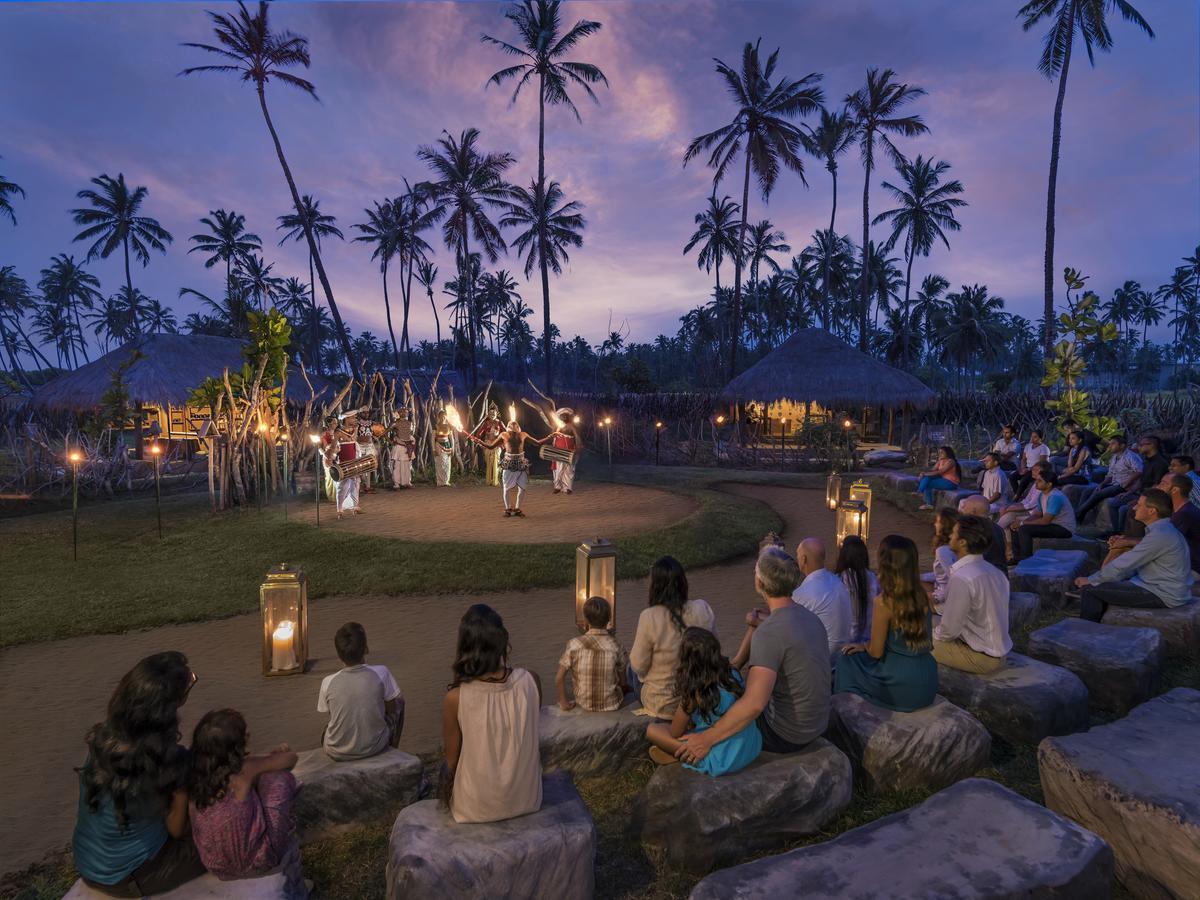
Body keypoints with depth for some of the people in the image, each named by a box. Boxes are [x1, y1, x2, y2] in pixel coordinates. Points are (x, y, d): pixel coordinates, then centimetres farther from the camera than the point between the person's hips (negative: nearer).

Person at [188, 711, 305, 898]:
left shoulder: (194, 773, -8)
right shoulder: (245, 769, -22)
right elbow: (291, 758, -6)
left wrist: (271, 756, 11)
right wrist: (275, 756, 17)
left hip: (215, 865, 6)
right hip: (253, 863, -6)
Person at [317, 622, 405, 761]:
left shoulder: (328, 682, -17)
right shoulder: (380, 673, -21)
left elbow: (328, 711, 1)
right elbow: (391, 708, -7)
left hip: (337, 753, 1)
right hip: (374, 748, -1)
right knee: (399, 701, 25)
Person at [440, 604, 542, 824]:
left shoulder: (455, 698, -24)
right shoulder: (530, 681, -16)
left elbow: (452, 760, -10)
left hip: (477, 809, -2)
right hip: (526, 800, 2)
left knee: (446, 770, 28)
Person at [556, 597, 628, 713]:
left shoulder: (574, 644, -16)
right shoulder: (615, 646, -17)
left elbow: (559, 678, -14)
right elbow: (623, 683, -7)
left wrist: (563, 702, 2)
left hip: (584, 704, 2)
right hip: (611, 705, -2)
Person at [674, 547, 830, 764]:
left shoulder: (768, 633, -30)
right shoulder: (809, 617, -3)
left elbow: (754, 704, -38)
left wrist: (706, 739, -31)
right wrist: (760, 623, 13)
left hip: (785, 736, -7)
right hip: (817, 726, 7)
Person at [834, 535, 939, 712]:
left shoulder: (884, 602, -19)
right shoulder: (926, 598, -1)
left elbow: (876, 652, -12)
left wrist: (864, 646, 13)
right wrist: (866, 646, 18)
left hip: (901, 688, -6)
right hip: (928, 684, 6)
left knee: (847, 663, 19)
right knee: (860, 657, 28)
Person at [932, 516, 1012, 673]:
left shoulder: (962, 578, -25)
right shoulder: (995, 572, 1)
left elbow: (949, 631, -21)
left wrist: (932, 635, 0)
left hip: (981, 657, -8)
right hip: (999, 651, 8)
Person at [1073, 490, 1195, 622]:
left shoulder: (1159, 535, -23)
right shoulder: (1162, 528, 10)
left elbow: (1124, 564, -20)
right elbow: (1133, 564, 14)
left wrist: (1090, 580, -9)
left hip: (1163, 596, -10)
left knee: (1090, 588, -14)